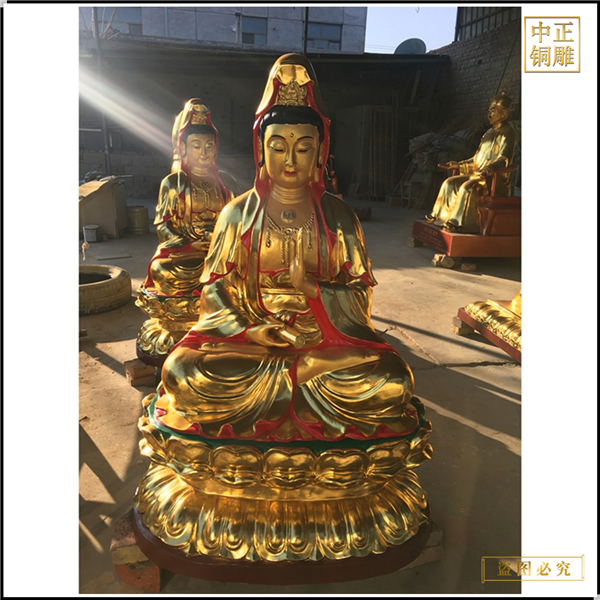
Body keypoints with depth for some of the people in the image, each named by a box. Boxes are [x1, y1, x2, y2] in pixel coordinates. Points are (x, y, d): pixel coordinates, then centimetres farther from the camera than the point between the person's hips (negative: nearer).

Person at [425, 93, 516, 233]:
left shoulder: (507, 133, -7)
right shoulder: (489, 133, 20)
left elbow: (504, 159, -19)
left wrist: (490, 168, -37)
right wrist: (459, 164, 18)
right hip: (478, 174, 9)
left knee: (467, 187, -34)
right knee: (450, 183, -4)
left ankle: (458, 222, -33)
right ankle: (439, 215, -3)